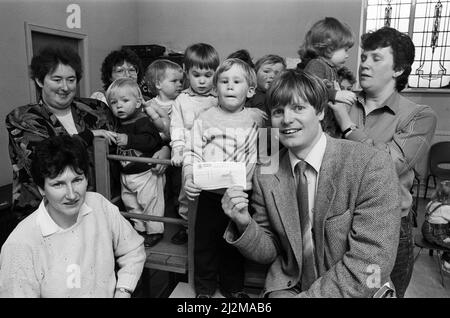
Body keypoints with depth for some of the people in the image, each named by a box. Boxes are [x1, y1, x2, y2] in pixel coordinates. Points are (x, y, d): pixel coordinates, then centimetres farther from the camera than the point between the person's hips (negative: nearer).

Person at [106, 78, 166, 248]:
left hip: (146, 173, -9)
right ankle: (140, 229, 35)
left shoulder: (143, 121, -17)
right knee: (130, 203, 18)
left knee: (150, 202, 2)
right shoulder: (119, 124, 8)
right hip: (126, 174, 9)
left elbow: (150, 141, -32)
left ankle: (155, 231, 18)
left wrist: (129, 140, -36)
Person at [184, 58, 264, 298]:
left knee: (234, 244, 17)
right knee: (205, 242, 12)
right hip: (209, 194, 0)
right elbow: (193, 153, -1)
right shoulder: (205, 119, 1)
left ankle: (233, 287, 38)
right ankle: (204, 287, 34)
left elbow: (258, 156, 2)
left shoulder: (256, 120, 3)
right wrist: (189, 178, -15)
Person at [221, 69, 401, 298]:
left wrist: (308, 295, -19)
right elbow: (269, 253, 2)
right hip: (287, 287, 1)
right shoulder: (266, 173, -3)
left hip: (353, 291, -1)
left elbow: (371, 264, -18)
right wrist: (244, 225, -16)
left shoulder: (372, 166, -15)